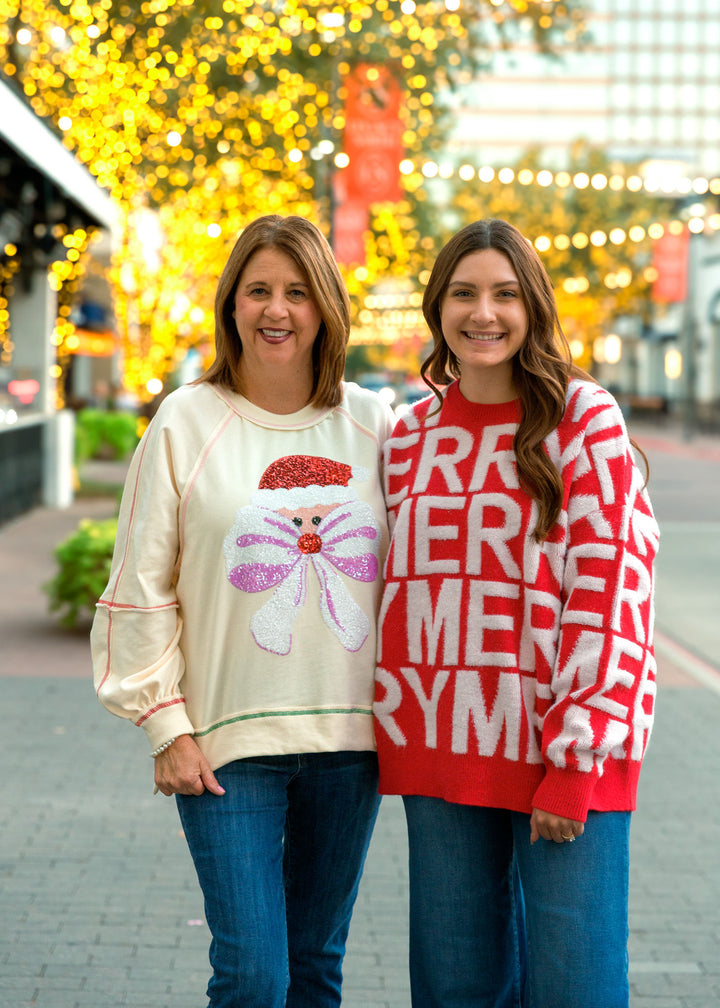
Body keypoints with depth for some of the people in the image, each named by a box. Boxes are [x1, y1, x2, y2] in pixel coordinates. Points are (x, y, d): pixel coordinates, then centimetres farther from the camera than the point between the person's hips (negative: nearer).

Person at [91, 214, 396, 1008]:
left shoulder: (373, 423, 5)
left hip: (348, 735, 3)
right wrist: (167, 726, -6)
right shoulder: (186, 422, -3)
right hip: (229, 739, -3)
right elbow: (141, 588, -1)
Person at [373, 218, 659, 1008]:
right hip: (443, 746, 4)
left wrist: (574, 760, -14)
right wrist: (395, 736, 8)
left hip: (565, 747, -4)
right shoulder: (412, 436, 11)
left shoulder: (585, 419, -4)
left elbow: (609, 589, -9)